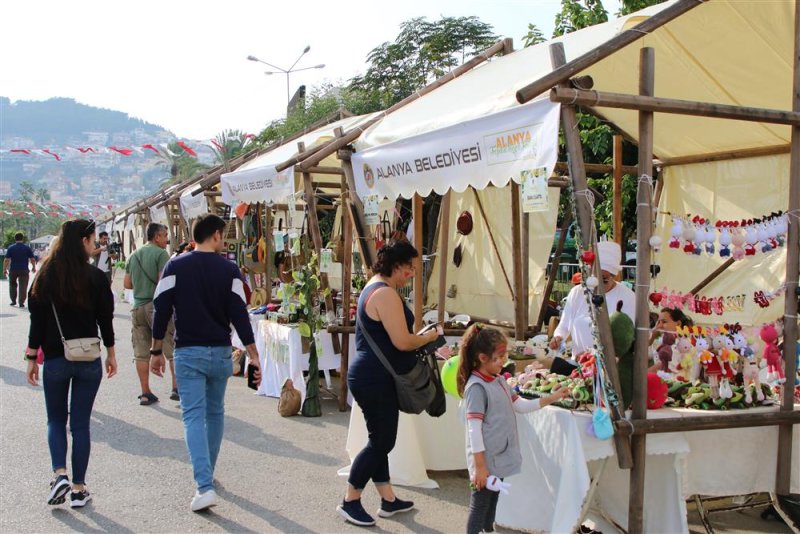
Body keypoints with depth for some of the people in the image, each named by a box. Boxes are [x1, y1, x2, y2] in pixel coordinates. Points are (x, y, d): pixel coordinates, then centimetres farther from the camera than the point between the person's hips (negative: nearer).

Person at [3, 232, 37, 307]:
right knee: (23, 286, 0)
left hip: (13, 270, 1)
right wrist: (34, 267, 17)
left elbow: (6, 260, -3)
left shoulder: (11, 248, -1)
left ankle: (13, 301, 23)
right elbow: (32, 259, 2)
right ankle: (21, 302, -6)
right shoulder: (27, 248, 0)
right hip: (24, 270, -1)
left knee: (13, 285, 19)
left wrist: (4, 269, 5)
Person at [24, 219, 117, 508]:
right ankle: (79, 488, 10)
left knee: (56, 420, 17)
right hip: (89, 361, 0)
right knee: (81, 423, 8)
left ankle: (60, 475, -1)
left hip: (55, 360, 1)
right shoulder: (96, 277, -6)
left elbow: (36, 321, -1)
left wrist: (32, 358, 6)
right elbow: (105, 319, -1)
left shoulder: (46, 276, -3)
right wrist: (111, 354, 11)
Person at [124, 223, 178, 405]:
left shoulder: (134, 255, 14)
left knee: (141, 352, 7)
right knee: (173, 349, 3)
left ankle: (145, 393, 11)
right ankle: (177, 388, 2)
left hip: (138, 307, 6)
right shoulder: (161, 253, -8)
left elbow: (127, 284, 15)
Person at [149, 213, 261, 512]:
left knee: (194, 417, -3)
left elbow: (162, 310, -4)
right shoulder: (228, 269, -3)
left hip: (188, 352, -1)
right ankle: (208, 473, 32)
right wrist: (253, 355, -6)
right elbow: (239, 314, -8)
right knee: (215, 413, 18)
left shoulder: (176, 266, -2)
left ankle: (205, 486, -14)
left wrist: (156, 351, 5)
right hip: (220, 353, 1)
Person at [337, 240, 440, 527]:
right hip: (376, 380, -11)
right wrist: (429, 337, -5)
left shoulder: (374, 287, 14)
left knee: (380, 440, 16)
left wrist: (420, 337, 13)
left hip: (373, 377, 11)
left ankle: (388, 500, 26)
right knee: (381, 442, -1)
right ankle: (349, 502, 11)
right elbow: (402, 342, -22)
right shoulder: (386, 294, -20)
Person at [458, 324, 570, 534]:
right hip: (486, 461, -8)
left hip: (499, 459, 8)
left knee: (492, 502, 21)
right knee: (479, 507, 3)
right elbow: (474, 430, -21)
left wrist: (552, 398, 9)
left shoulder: (499, 381, 7)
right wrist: (479, 467, -21)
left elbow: (521, 406, 16)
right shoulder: (476, 387, -19)